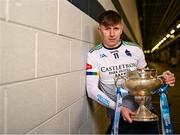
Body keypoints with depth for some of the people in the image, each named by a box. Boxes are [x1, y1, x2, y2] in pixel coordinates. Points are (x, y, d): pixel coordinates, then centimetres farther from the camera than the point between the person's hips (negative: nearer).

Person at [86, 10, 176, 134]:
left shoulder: (135, 50, -2)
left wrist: (162, 78, -12)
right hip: (117, 114, -2)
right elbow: (92, 90, -11)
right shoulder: (94, 55, -8)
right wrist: (119, 108, -22)